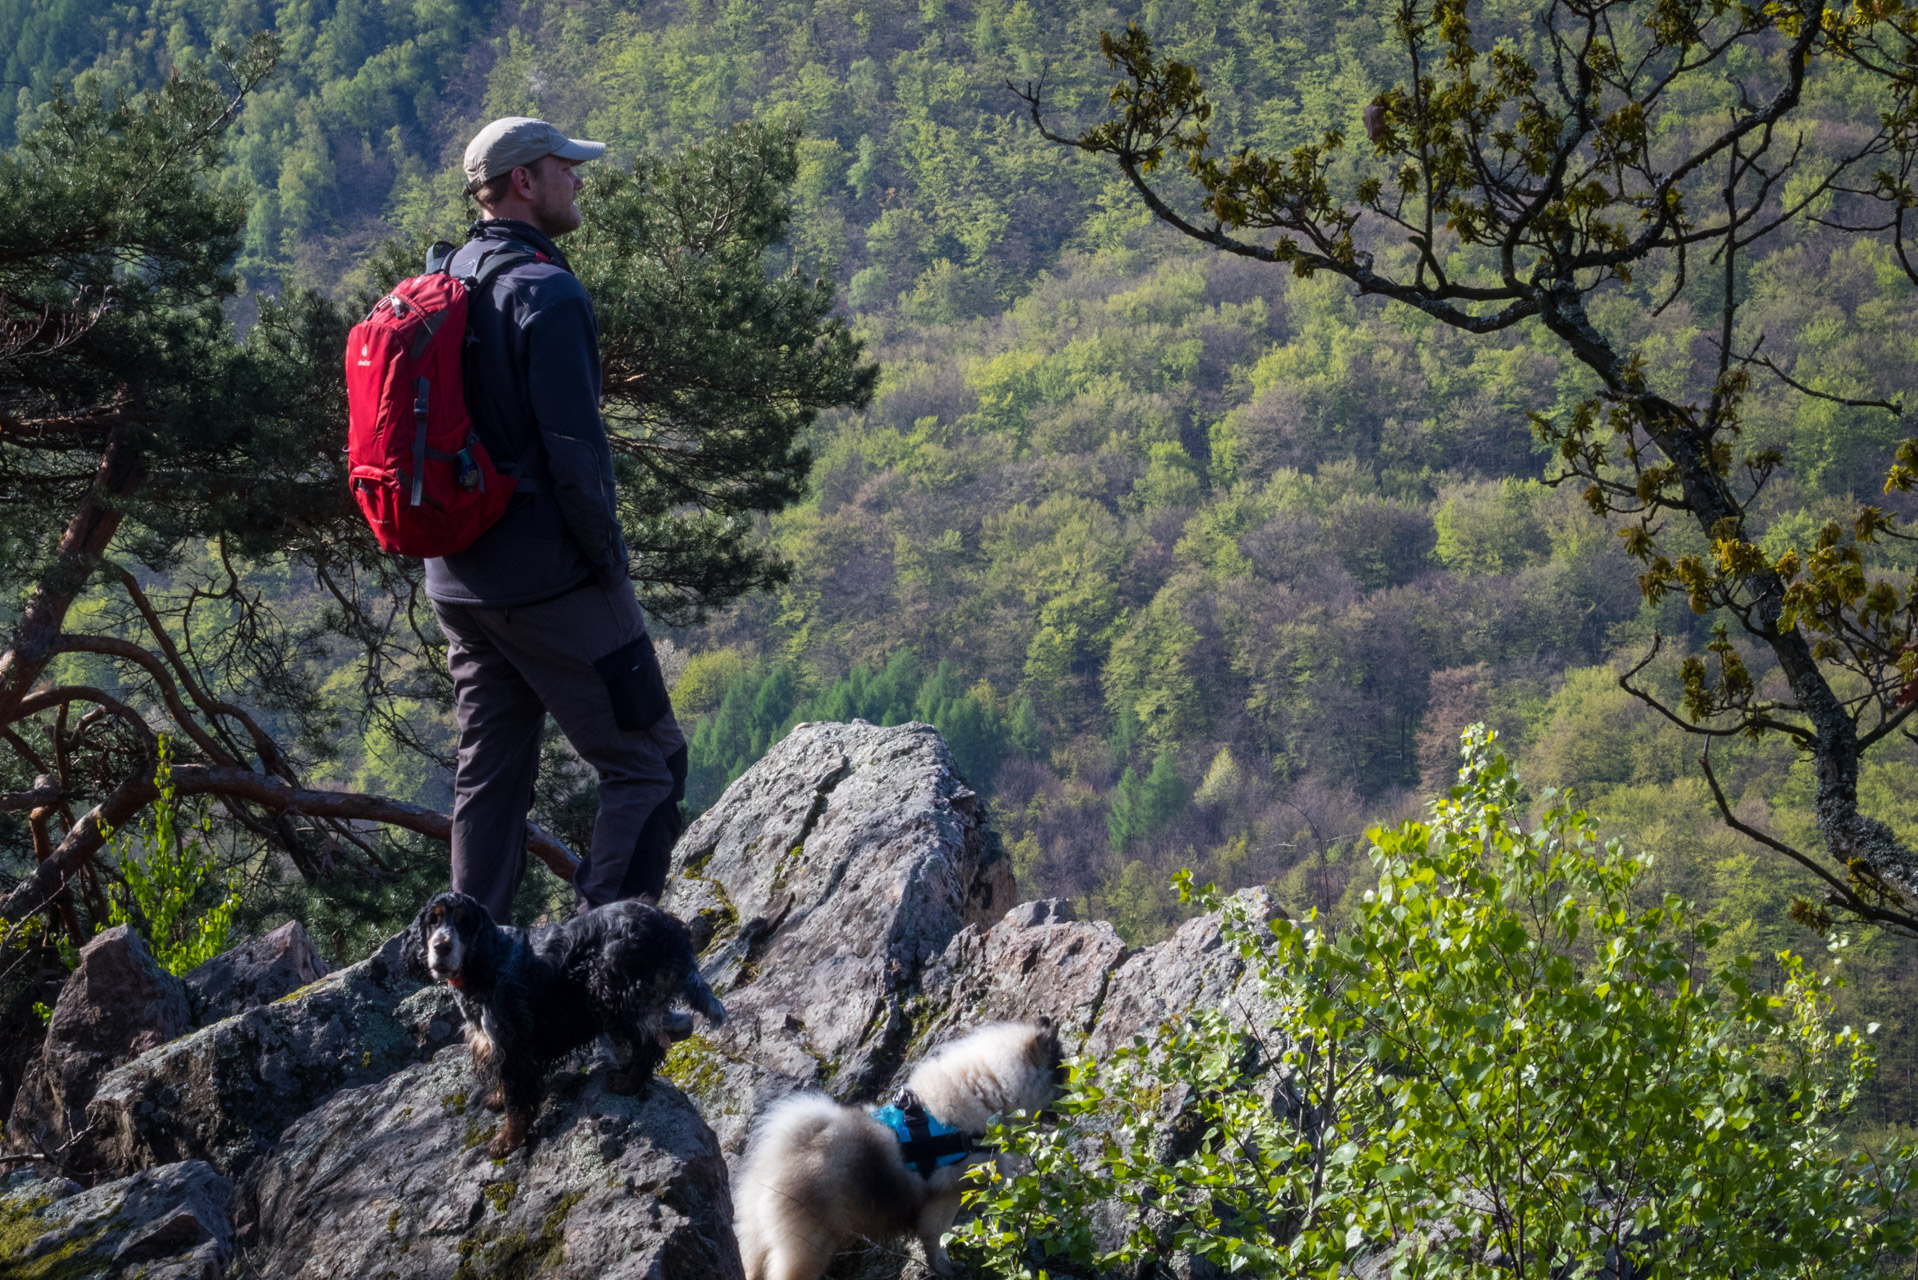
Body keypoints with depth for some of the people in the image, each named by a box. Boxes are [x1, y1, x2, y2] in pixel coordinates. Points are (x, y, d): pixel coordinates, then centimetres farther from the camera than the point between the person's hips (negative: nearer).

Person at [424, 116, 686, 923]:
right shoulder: (545, 291, -15)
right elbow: (574, 448, -20)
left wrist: (458, 540, 19)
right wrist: (610, 561, -11)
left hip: (457, 579, 9)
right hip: (551, 580, -9)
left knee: (489, 776, 15)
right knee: (646, 764, -1)